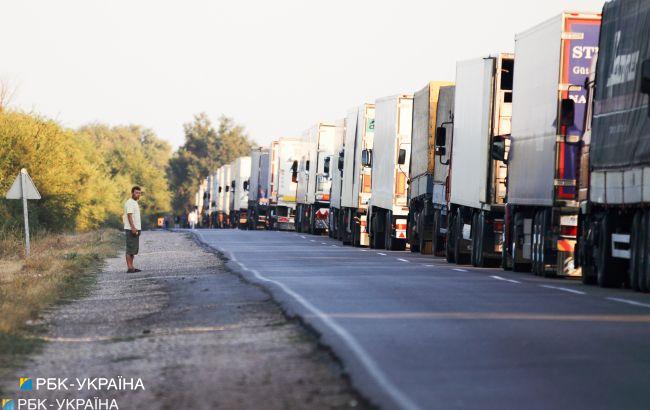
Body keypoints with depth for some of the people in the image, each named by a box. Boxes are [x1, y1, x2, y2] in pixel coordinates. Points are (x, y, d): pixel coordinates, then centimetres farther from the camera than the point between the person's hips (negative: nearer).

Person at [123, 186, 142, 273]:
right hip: (131, 229, -10)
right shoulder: (130, 203, -12)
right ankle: (129, 268, -12)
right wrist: (133, 227, -29)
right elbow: (129, 215, -21)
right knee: (130, 249, -10)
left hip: (136, 229, 10)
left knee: (134, 249, 11)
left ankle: (132, 267, 13)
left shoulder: (135, 203, 19)